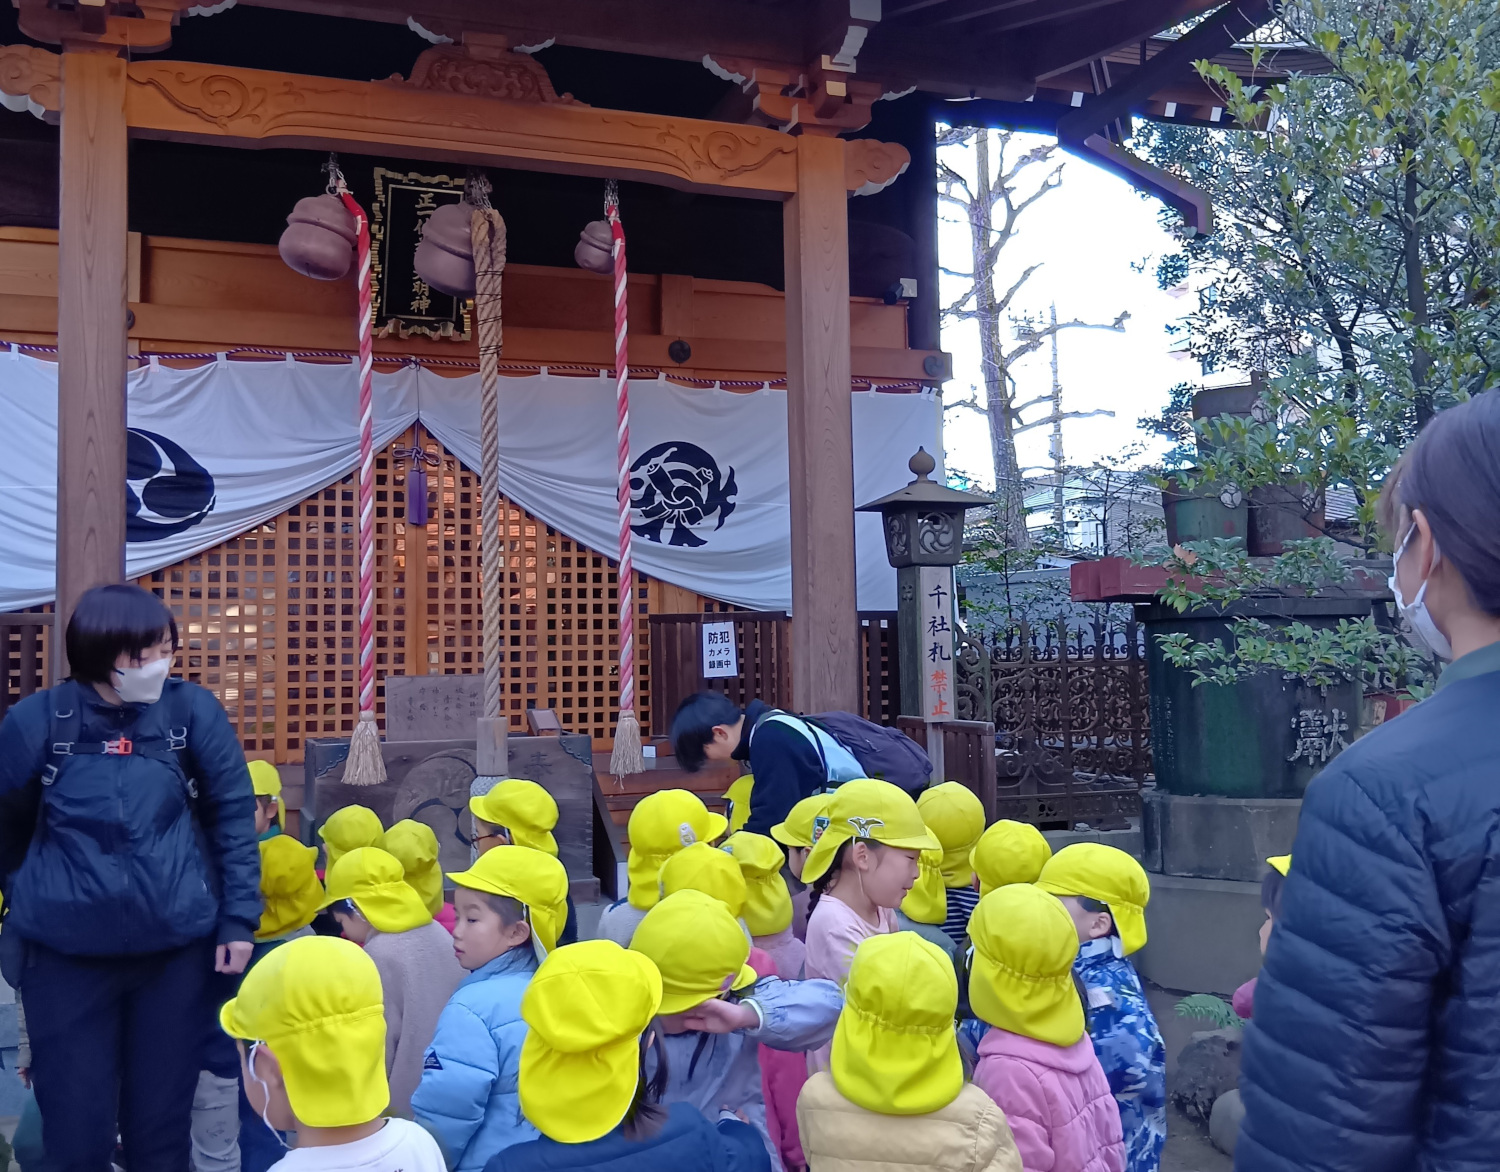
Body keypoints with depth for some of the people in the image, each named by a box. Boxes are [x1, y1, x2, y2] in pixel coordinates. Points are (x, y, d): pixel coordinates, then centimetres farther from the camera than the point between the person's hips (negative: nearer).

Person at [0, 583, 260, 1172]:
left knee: (161, 1123, 12)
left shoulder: (193, 710, -7)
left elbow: (234, 815, -1)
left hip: (177, 946, 0)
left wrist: (239, 918, -3)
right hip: (64, 953, 0)